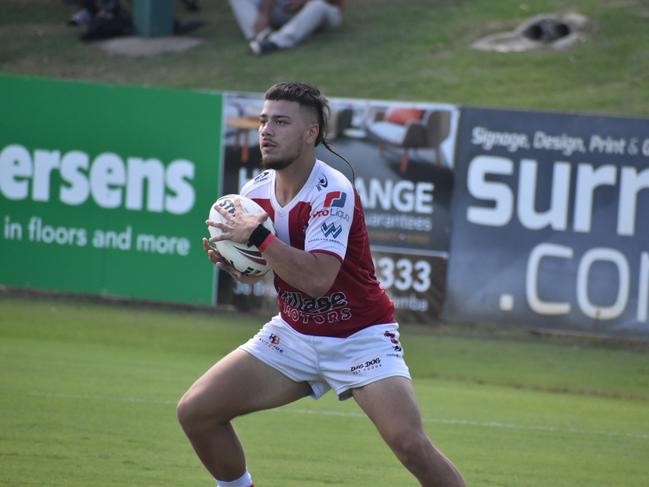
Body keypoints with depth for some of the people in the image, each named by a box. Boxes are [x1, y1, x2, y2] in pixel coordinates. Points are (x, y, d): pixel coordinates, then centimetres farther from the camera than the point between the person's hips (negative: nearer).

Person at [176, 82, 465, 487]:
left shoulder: (333, 192, -23)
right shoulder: (256, 191, -2)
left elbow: (317, 279, -33)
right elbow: (255, 273, 13)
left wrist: (258, 235, -29)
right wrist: (228, 260, -9)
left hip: (361, 338, -7)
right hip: (295, 333, 7)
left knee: (410, 443, -25)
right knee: (195, 412, -2)